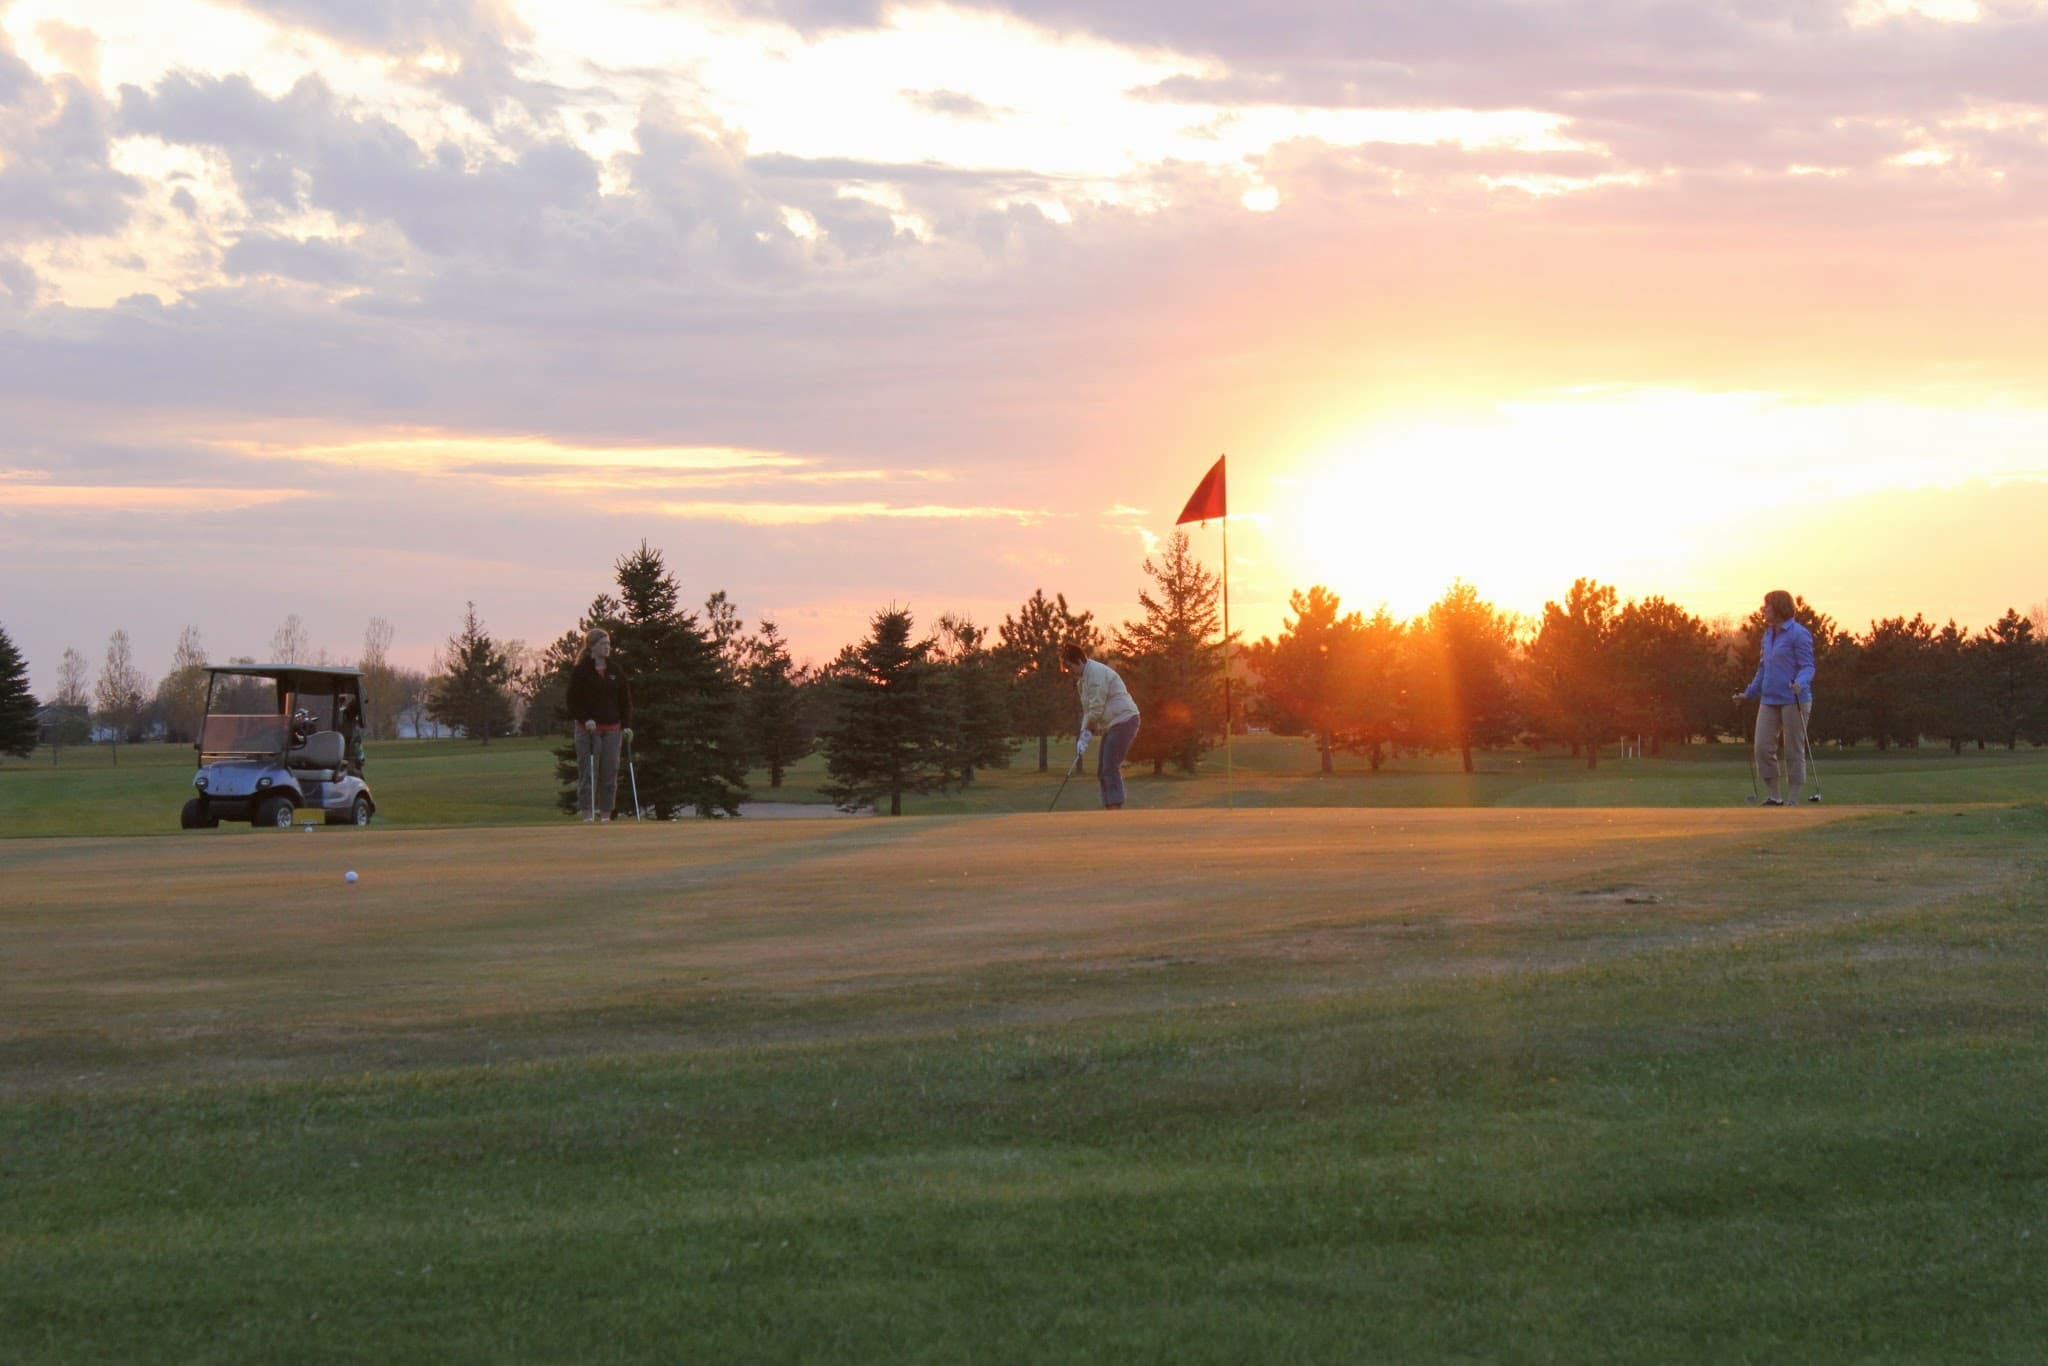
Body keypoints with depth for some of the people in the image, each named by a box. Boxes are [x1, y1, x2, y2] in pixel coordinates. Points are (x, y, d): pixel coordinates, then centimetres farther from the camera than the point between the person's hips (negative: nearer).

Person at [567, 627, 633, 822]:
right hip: (588, 729, -4)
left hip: (612, 728, 4)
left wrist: (627, 725, 3)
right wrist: (585, 719, -16)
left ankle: (605, 812, 7)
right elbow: (574, 700, -2)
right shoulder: (580, 671, -2)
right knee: (587, 771, -7)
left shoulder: (615, 671, 11)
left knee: (610, 772, 2)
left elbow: (625, 699, 13)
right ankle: (587, 813, -6)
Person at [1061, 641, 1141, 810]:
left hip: (1123, 720, -11)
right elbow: (1088, 710, 19)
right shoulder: (1084, 677, 17)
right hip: (1111, 726, 11)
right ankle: (1109, 809, 8)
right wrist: (1084, 734, 6)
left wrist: (1085, 732, -4)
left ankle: (1116, 809, -22)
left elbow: (1096, 709, -18)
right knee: (1102, 771, 8)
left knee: (1110, 769, -17)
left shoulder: (1096, 673, -15)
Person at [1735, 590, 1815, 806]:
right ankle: (1773, 797, 8)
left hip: (1793, 701, -7)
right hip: (1769, 700, 7)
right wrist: (1748, 694, 26)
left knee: (1794, 752, 0)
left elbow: (1807, 666, -12)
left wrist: (1800, 683, -31)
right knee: (1763, 748, -1)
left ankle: (1792, 800, 4)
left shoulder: (1799, 634, -8)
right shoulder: (1768, 635, 16)